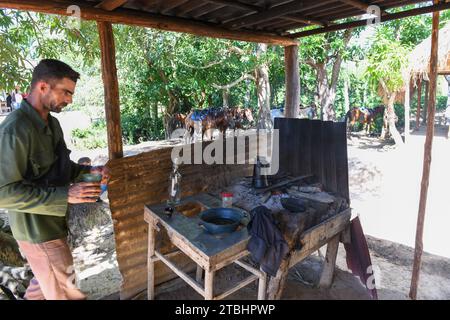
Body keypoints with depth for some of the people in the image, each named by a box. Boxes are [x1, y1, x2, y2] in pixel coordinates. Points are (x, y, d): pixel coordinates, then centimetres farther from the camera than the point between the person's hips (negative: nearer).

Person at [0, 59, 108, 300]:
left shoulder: (52, 123, 5)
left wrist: (88, 171, -2)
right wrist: (64, 195, -29)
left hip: (52, 221, 8)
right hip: (36, 228, -8)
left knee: (46, 280, 27)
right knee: (66, 291, 7)